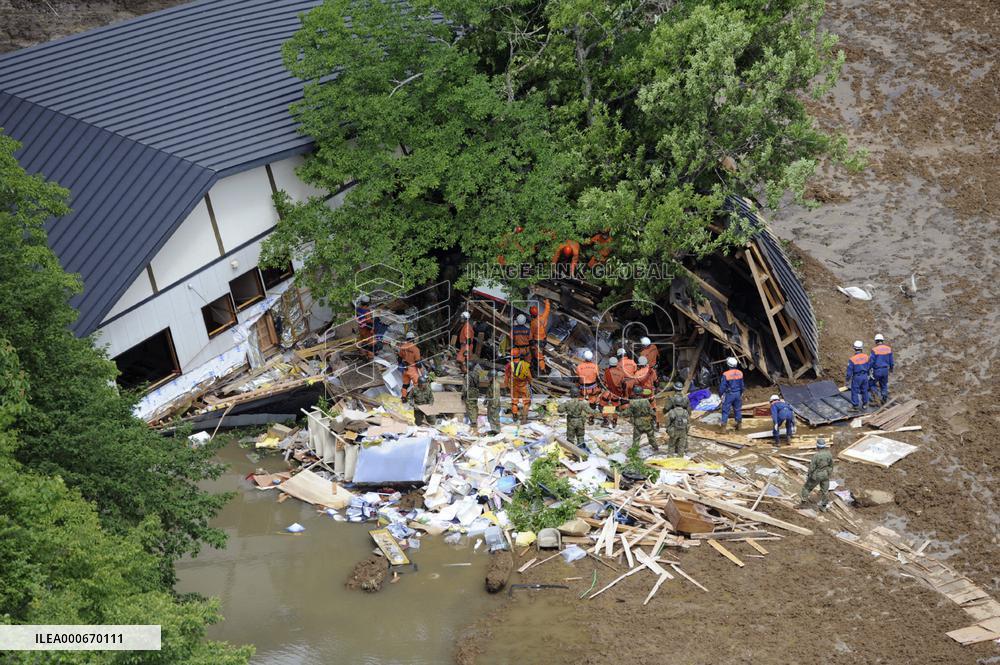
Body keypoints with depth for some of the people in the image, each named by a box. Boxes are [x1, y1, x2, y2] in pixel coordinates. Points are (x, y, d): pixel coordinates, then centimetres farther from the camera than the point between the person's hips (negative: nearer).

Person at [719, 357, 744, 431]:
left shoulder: (726, 374, -19)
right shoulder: (740, 373, -2)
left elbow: (722, 386, -13)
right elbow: (742, 385, 8)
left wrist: (720, 394, 1)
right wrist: (741, 394, 21)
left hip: (729, 394, -5)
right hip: (737, 394, 5)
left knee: (725, 410, 2)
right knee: (738, 409, 18)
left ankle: (723, 427, 1)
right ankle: (739, 424, 27)